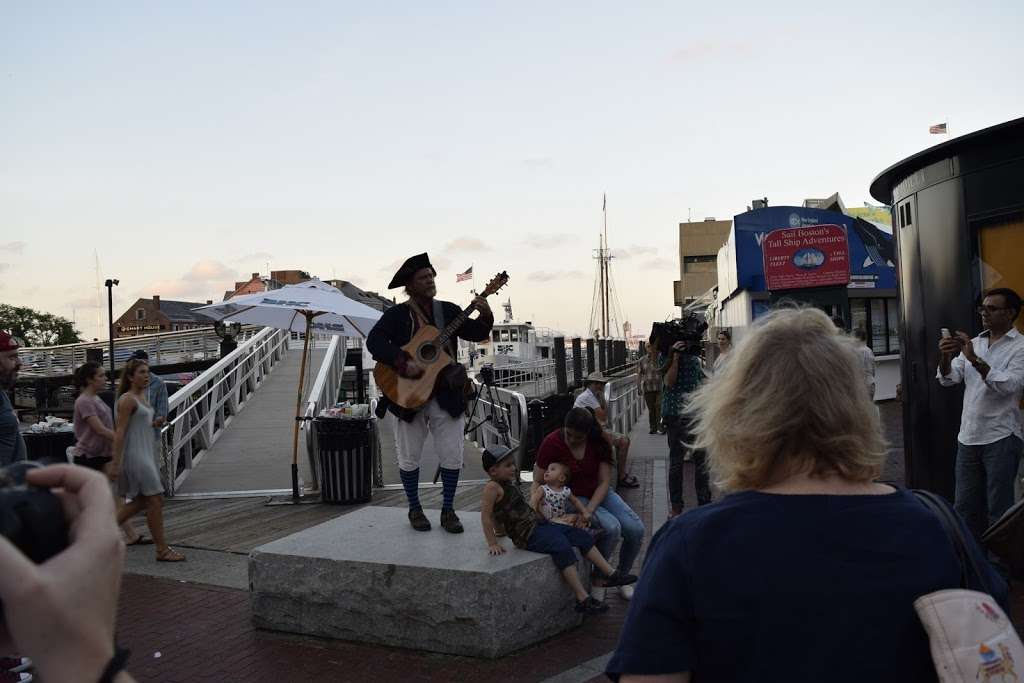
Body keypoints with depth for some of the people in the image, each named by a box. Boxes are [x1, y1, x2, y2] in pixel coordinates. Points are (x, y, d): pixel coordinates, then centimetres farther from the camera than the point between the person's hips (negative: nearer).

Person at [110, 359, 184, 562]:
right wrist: (115, 463, -20)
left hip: (145, 454, 10)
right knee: (155, 501, -6)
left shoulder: (142, 396, 15)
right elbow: (120, 432, -17)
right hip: (135, 455, -10)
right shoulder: (127, 399, -13)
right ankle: (162, 550, 1)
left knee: (140, 502, 13)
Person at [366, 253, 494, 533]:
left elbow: (476, 333, 2)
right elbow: (374, 341, -16)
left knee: (452, 457, 3)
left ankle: (448, 510, 18)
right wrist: (402, 364, -27)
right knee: (409, 457, 9)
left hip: (446, 395, 2)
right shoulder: (396, 315, -3)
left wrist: (485, 316, -19)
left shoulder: (448, 310, 6)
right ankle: (415, 509, 26)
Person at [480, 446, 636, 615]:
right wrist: (493, 543, -19)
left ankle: (611, 574, 10)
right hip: (527, 534, -10)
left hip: (539, 525, 10)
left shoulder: (510, 485, 14)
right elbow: (485, 516, -17)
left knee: (582, 536, 5)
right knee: (563, 547, -29)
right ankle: (583, 599, -29)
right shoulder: (492, 487, -14)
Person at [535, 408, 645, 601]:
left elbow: (604, 482, -10)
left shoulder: (599, 442, -10)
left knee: (636, 529, -16)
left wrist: (589, 510, -24)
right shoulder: (551, 443, -18)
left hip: (599, 493, 4)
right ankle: (598, 579, -7)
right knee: (612, 527, -29)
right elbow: (537, 481, -10)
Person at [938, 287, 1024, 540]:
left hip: (1001, 438, -6)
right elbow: (948, 379, 6)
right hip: (968, 436, 6)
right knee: (964, 508, 12)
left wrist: (975, 359, -24)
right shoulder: (973, 343, 13)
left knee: (999, 510, 2)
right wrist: (946, 357, -14)